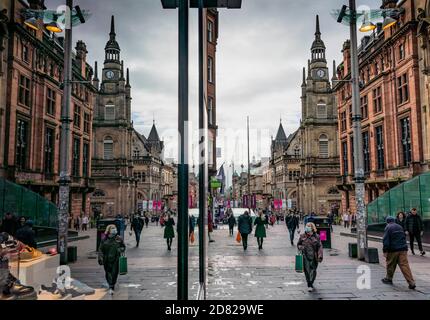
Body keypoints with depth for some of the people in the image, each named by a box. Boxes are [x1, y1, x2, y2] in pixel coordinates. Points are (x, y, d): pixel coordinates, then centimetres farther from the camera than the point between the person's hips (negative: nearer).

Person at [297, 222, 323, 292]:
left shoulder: (316, 237, -1)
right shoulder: (302, 236, 3)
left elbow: (320, 247, -2)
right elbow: (298, 244, 16)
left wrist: (320, 256, -11)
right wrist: (300, 247, -8)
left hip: (314, 257, 0)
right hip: (305, 256, 1)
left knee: (313, 270, 5)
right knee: (307, 270, -2)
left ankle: (311, 283, 25)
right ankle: (309, 285, 10)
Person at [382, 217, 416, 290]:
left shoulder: (388, 228, -5)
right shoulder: (400, 227, 15)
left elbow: (386, 240, -12)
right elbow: (404, 237, 24)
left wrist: (385, 251, -10)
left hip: (393, 250, -5)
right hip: (403, 249, 5)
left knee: (390, 265, 12)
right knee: (405, 265, -1)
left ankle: (389, 279, 25)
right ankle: (411, 283, -9)